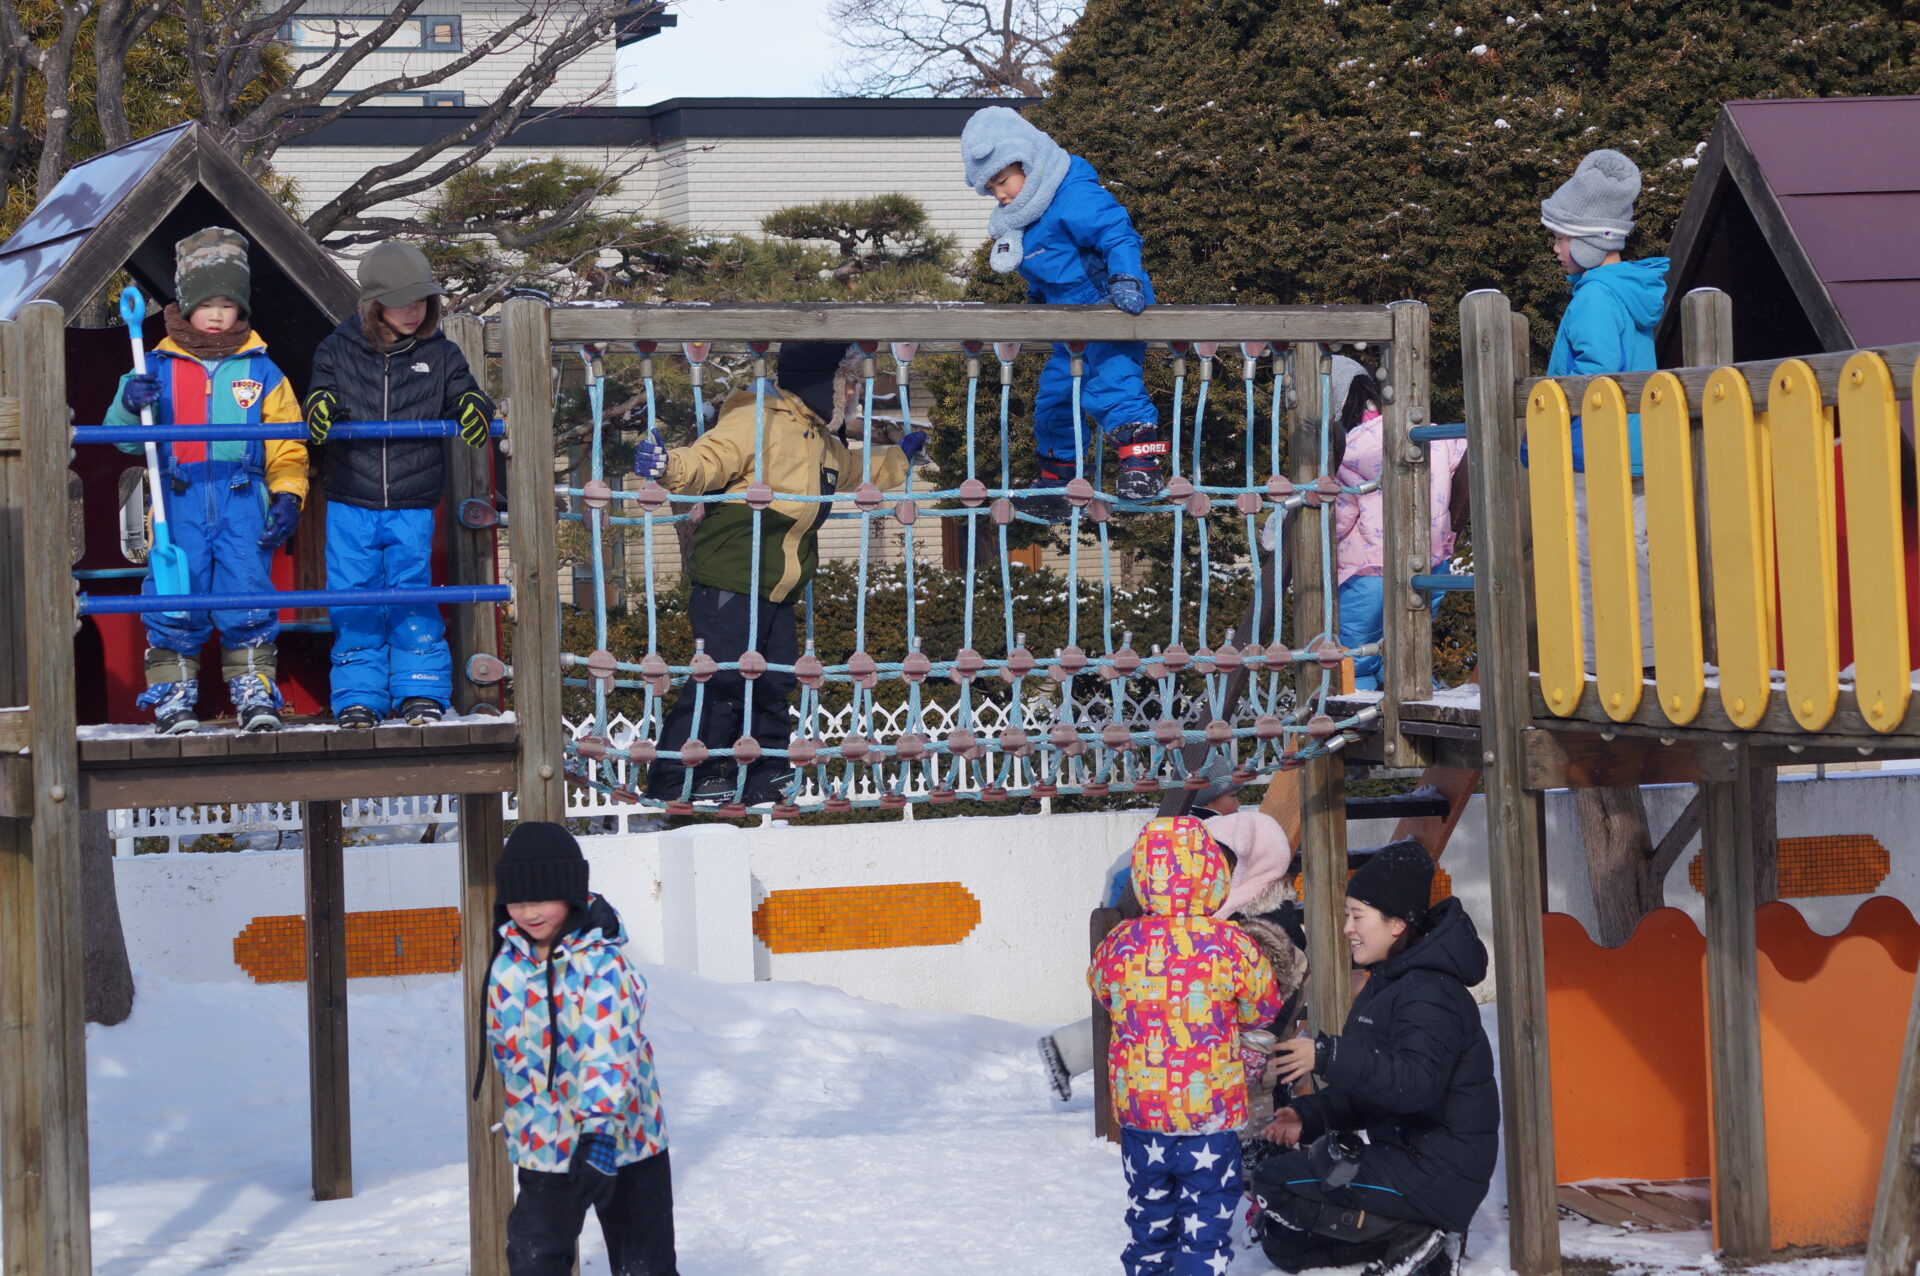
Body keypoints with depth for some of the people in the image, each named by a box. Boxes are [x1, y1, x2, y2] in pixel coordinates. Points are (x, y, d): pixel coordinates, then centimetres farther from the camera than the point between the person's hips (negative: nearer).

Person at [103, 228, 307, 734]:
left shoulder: (261, 371, 12)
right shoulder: (160, 369, 10)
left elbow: (287, 448, 12)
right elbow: (127, 439, 8)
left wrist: (287, 498, -1)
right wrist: (130, 405, -13)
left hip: (243, 502, 0)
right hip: (179, 502, 0)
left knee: (247, 596, -6)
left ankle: (255, 695, 3)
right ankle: (173, 699, 7)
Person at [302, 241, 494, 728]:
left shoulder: (439, 354, 6)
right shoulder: (338, 350, 4)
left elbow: (464, 393, 7)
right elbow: (322, 393, 3)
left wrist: (473, 407, -16)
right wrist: (319, 407, -20)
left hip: (412, 508, 0)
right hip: (350, 505, 0)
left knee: (412, 596, -3)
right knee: (354, 601, 1)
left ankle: (422, 694, 7)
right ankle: (358, 697, 9)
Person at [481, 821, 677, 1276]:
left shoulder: (600, 963, -20)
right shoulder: (508, 959, -3)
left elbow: (607, 1051, -29)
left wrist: (599, 1131, -38)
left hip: (622, 1137, -4)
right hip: (546, 1146, 4)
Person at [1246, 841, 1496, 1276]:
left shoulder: (1430, 995, -18)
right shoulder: (1386, 986, 14)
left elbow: (1417, 1083, -34)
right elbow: (1364, 1087, 19)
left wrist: (1328, 1056, -37)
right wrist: (1309, 1116, 4)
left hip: (1436, 1175, -11)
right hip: (1397, 1155, 11)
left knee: (1272, 1185, -16)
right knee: (1280, 1240, 11)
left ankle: (1414, 1237, -11)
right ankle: (1417, 1236, 6)